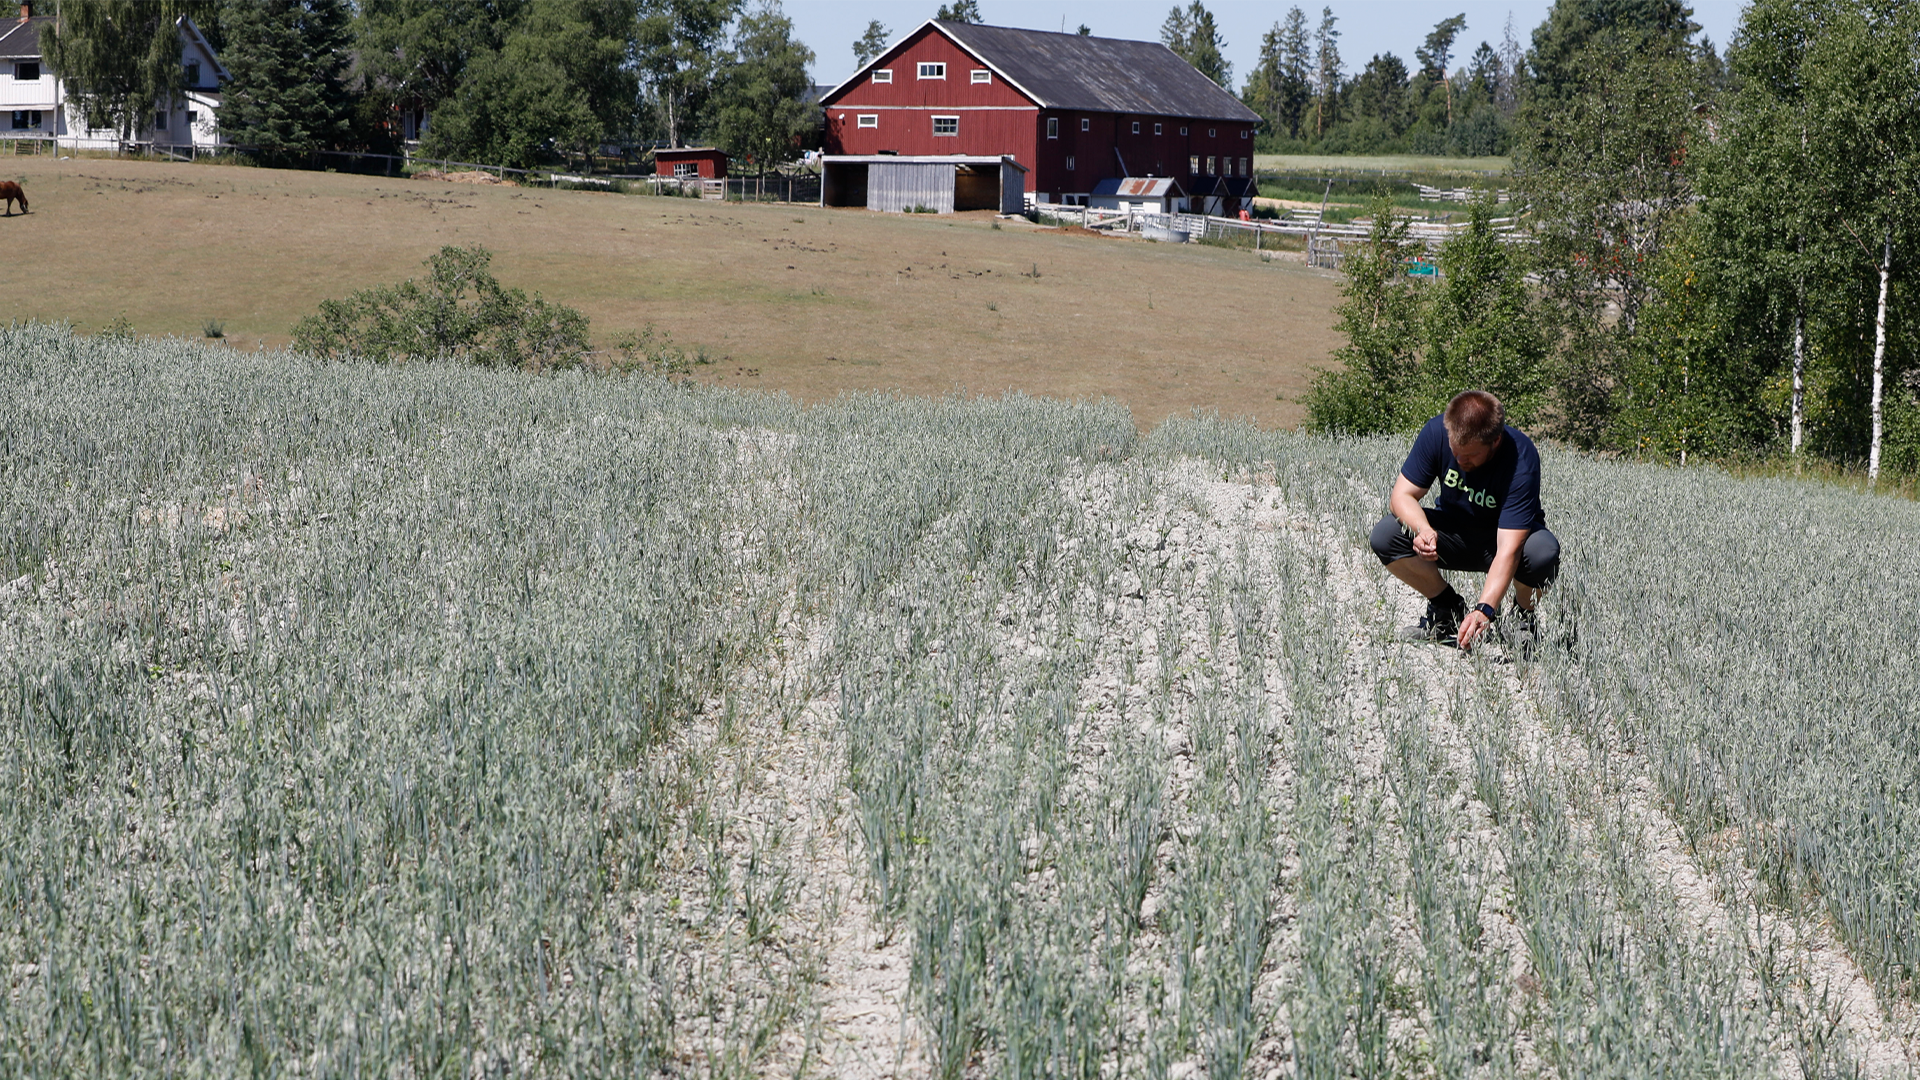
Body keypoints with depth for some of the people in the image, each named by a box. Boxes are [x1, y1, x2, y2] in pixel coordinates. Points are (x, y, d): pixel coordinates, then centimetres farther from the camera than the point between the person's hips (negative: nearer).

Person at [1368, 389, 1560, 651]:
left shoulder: (1521, 460, -32)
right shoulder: (1437, 432, -22)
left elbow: (1508, 550, -38)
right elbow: (1402, 495, -16)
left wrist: (1484, 610, -50)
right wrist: (1423, 530, -39)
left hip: (1512, 535, -3)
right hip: (1454, 533, 3)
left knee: (1544, 552, -37)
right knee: (1384, 536, -22)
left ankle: (1523, 616, -2)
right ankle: (1447, 608, 2)